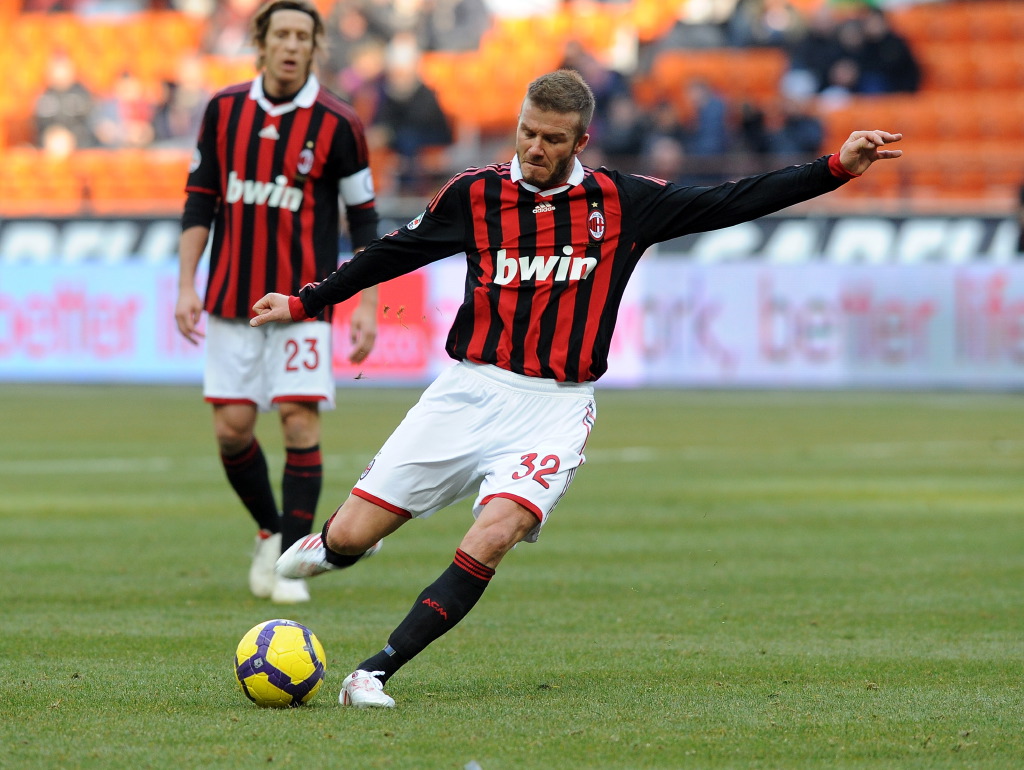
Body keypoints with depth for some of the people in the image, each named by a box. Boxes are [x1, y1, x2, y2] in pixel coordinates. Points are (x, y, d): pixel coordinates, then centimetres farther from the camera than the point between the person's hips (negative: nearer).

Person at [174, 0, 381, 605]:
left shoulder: (336, 123, -5)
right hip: (233, 299, 3)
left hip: (304, 300, -3)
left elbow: (363, 217, -1)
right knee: (232, 427, 0)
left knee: (300, 422, -11)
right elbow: (200, 199, 9)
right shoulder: (225, 110, 3)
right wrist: (187, 285, 3)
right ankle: (271, 532, 24)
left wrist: (369, 306, -6)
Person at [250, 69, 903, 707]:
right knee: (350, 538, -3)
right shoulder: (476, 194, 4)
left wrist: (837, 168, -4)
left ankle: (375, 672, -20)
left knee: (488, 543, -27)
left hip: (555, 411, -1)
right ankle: (333, 546, 36)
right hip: (469, 391, 1)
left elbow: (732, 202, 3)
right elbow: (394, 254, 17)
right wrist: (306, 303, 21)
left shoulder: (622, 202, 2)